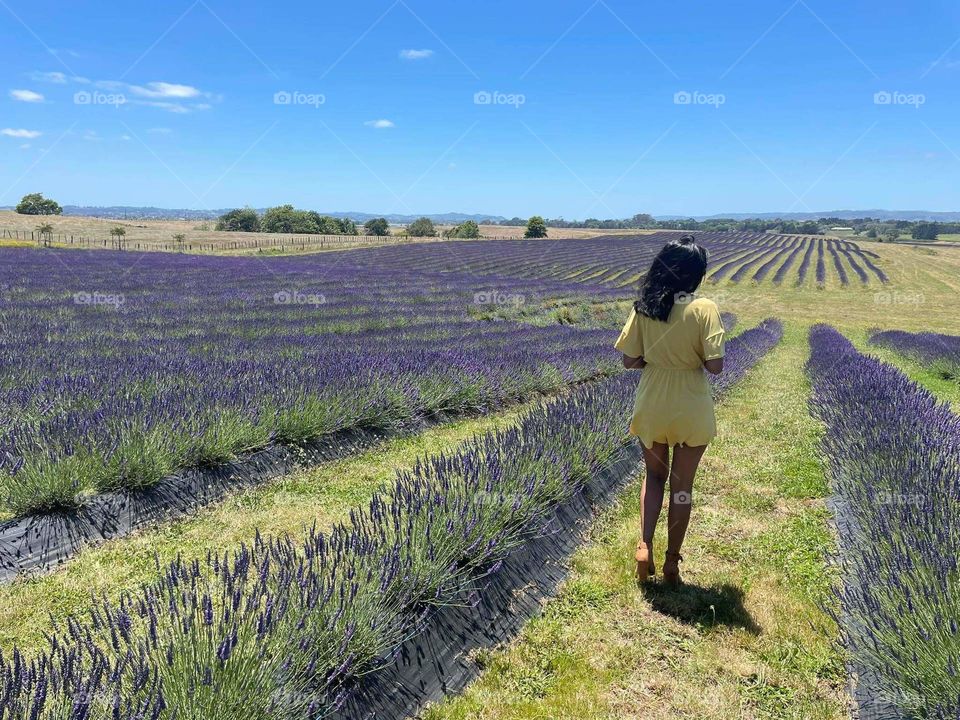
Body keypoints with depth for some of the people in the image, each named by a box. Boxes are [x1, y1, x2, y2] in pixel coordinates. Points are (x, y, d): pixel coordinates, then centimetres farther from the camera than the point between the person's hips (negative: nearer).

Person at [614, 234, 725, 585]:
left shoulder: (644, 307, -7)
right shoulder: (704, 309, -15)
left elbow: (629, 360, -5)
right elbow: (715, 365, -18)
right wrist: (693, 358, 2)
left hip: (652, 408, 2)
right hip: (692, 412, -2)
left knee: (654, 476, 23)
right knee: (682, 485, 14)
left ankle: (644, 545, 8)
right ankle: (672, 561, 25)